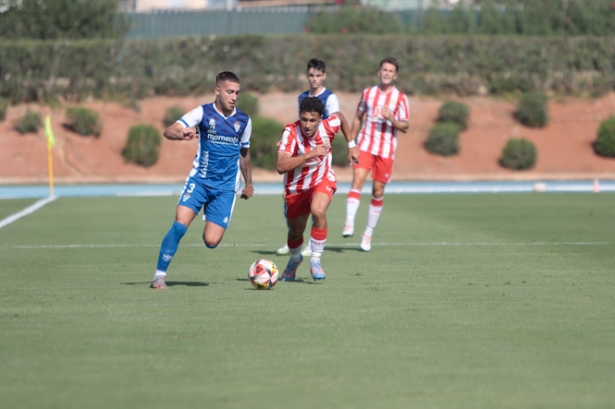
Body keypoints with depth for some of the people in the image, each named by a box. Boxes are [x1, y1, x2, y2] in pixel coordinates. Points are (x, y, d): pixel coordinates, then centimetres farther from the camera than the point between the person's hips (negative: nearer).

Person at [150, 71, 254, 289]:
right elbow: (169, 131, -17)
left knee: (211, 241, -9)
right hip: (199, 179, -2)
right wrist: (182, 134, -40)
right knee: (180, 225, -20)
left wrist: (249, 183, 30)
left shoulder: (244, 121, 4)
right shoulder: (203, 112, -5)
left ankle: (210, 220, 27)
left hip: (226, 187, 2)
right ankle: (160, 275, -8)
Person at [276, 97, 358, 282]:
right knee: (296, 231, 17)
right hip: (296, 187, 0)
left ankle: (316, 261, -16)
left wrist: (352, 146, 7)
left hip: (322, 181, 0)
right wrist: (309, 154, -49)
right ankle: (294, 259, 54)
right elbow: (281, 166, -42)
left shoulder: (328, 126, -22)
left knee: (318, 210, -33)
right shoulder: (291, 132, -30)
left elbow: (340, 117, 5)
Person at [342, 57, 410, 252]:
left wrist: (390, 118, -20)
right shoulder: (368, 93, 9)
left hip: (386, 150, -1)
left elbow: (405, 127, -2)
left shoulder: (400, 98, 1)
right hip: (365, 145, 1)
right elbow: (358, 117, 18)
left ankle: (369, 233, 12)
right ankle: (349, 224, -26)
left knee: (378, 191, 2)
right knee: (357, 180, -19)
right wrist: (351, 142, 11)